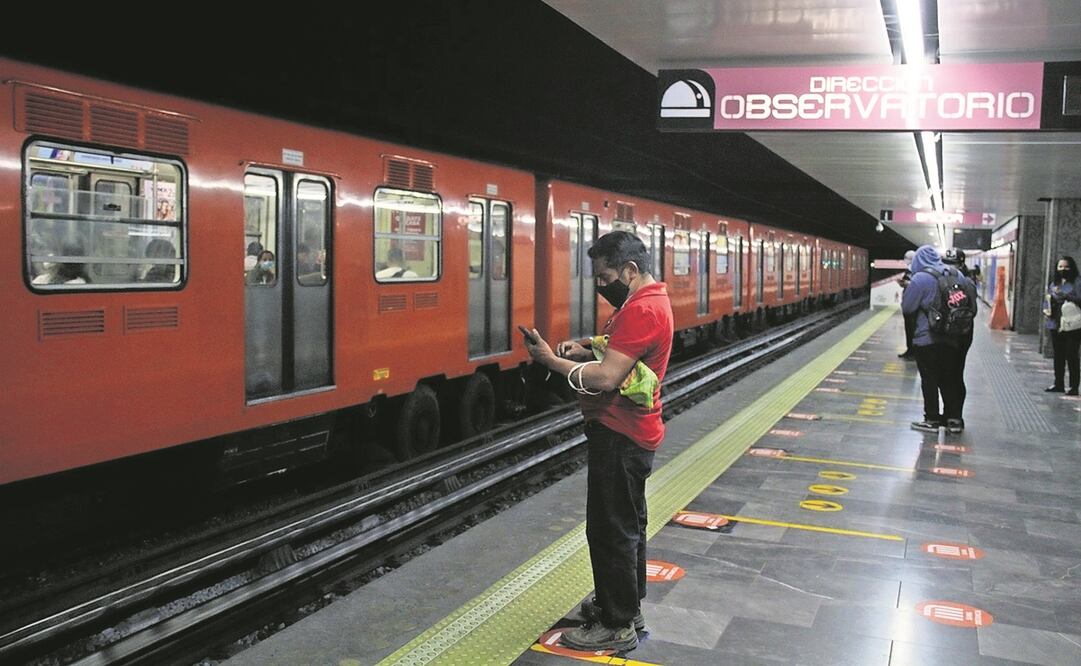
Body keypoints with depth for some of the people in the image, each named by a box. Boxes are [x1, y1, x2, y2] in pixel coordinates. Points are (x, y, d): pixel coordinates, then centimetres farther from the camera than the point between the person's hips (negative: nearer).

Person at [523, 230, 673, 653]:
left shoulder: (642, 310, -22)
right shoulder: (647, 301, 12)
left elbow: (605, 378, -28)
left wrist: (553, 360, -17)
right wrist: (586, 350, 3)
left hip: (620, 438, -11)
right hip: (628, 432, 11)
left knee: (611, 530, -1)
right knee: (627, 524, 20)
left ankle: (617, 626, 11)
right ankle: (627, 606, 35)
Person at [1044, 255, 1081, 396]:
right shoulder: (1053, 282, 12)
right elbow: (1047, 298, 19)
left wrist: (1063, 295, -23)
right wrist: (1046, 308, 1)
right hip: (1056, 324, 6)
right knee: (1058, 356, 13)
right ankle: (1059, 384, 22)